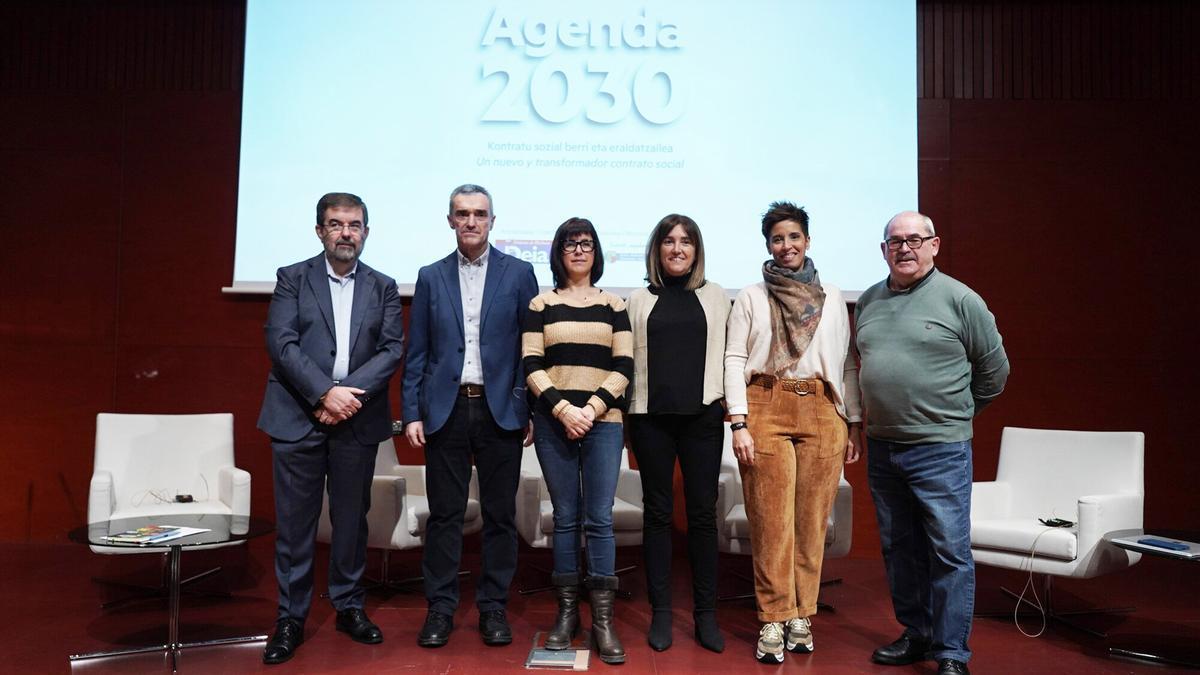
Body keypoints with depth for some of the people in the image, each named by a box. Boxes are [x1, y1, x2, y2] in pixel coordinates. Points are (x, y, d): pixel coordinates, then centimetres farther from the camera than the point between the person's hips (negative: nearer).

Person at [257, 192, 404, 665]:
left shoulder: (383, 287, 9)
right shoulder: (292, 279, 4)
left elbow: (393, 350, 0)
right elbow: (281, 343, -7)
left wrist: (350, 395, -13)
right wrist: (325, 393, -17)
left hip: (358, 420, 2)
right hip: (298, 417, -1)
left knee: (352, 518, 10)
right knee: (294, 520, 3)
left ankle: (349, 607, 24)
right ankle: (291, 617, 15)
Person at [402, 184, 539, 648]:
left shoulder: (519, 273, 4)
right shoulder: (430, 277, 8)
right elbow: (417, 353, 7)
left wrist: (531, 410, -3)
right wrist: (412, 413, 1)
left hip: (501, 411, -1)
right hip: (445, 410, 1)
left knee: (500, 514, 6)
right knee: (444, 514, 6)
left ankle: (493, 607, 19)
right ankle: (440, 608, 17)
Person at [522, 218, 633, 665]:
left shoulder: (614, 305, 11)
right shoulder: (541, 305, 9)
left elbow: (624, 367, 4)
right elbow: (531, 366, 2)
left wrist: (593, 409, -9)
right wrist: (562, 409, -11)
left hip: (604, 420, 0)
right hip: (554, 421, 0)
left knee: (599, 519, -3)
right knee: (565, 518, 4)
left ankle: (603, 619, 5)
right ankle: (567, 612, 15)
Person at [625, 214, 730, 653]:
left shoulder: (715, 296, 11)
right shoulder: (639, 300, 9)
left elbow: (724, 354, 9)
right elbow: (627, 360, 8)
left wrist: (730, 406, 2)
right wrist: (626, 418, 3)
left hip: (702, 416, 0)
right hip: (651, 417, 0)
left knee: (702, 513, 2)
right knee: (657, 513, 5)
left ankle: (705, 614, 14)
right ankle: (660, 613, 15)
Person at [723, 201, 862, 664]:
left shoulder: (833, 297, 14)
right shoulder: (751, 297, 9)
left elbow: (848, 364, 13)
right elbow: (734, 361, 2)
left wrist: (853, 425, 8)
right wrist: (739, 423, -7)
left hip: (822, 412, 2)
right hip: (766, 409, -2)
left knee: (811, 519, 3)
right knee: (770, 520, -3)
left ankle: (802, 617, 15)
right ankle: (774, 620, 6)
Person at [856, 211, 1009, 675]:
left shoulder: (959, 299, -5)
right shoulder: (868, 302, 10)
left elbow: (993, 368, 2)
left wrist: (957, 411, 10)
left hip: (941, 449, -5)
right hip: (881, 446, 6)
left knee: (949, 553, -3)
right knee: (899, 549, 14)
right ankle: (915, 635, 28)